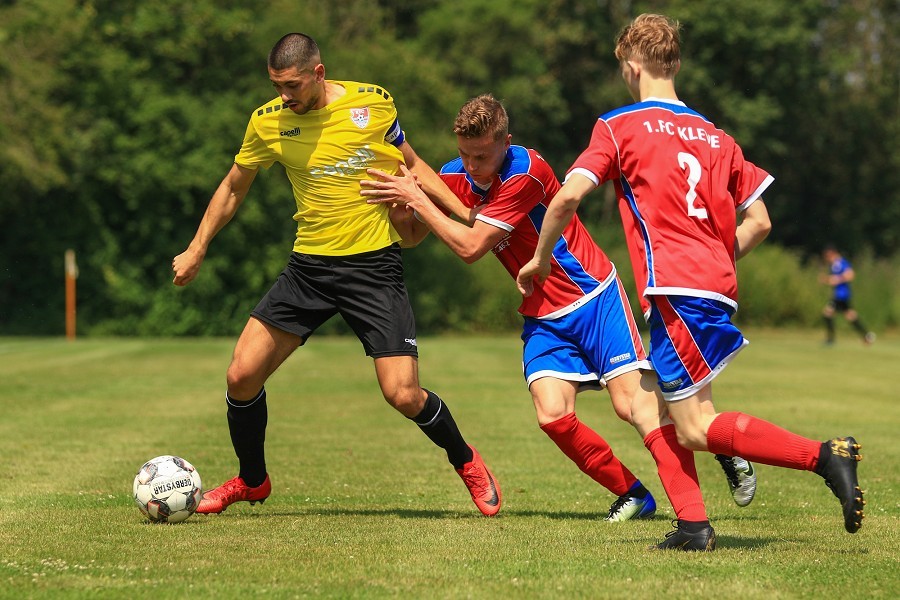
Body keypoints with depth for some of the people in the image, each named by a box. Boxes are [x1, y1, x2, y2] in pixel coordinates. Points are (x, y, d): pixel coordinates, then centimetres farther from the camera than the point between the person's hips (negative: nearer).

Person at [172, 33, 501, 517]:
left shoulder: (373, 102, -7)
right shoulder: (267, 122, -3)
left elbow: (410, 164, 9)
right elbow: (233, 188, 14)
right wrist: (197, 250, 13)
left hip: (373, 264, -3)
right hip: (308, 265, 3)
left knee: (403, 395, -12)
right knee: (242, 375, -5)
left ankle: (466, 462, 18)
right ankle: (251, 481, 21)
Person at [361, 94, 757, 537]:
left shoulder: (525, 173, -23)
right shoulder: (455, 178, -2)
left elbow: (470, 247, -25)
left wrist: (416, 200, -21)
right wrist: (401, 201, -16)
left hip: (593, 297, -5)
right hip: (543, 316, 6)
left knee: (633, 402, -16)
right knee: (553, 416, -13)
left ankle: (693, 513, -11)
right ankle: (634, 496, 4)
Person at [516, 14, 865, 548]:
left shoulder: (619, 127, 3)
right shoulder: (715, 137, 19)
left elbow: (568, 197, -7)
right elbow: (759, 222, 15)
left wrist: (539, 260, 6)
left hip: (674, 288, -7)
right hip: (719, 287, 7)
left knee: (698, 428, -10)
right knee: (666, 406, 17)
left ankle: (824, 456, -24)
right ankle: (692, 525, 6)